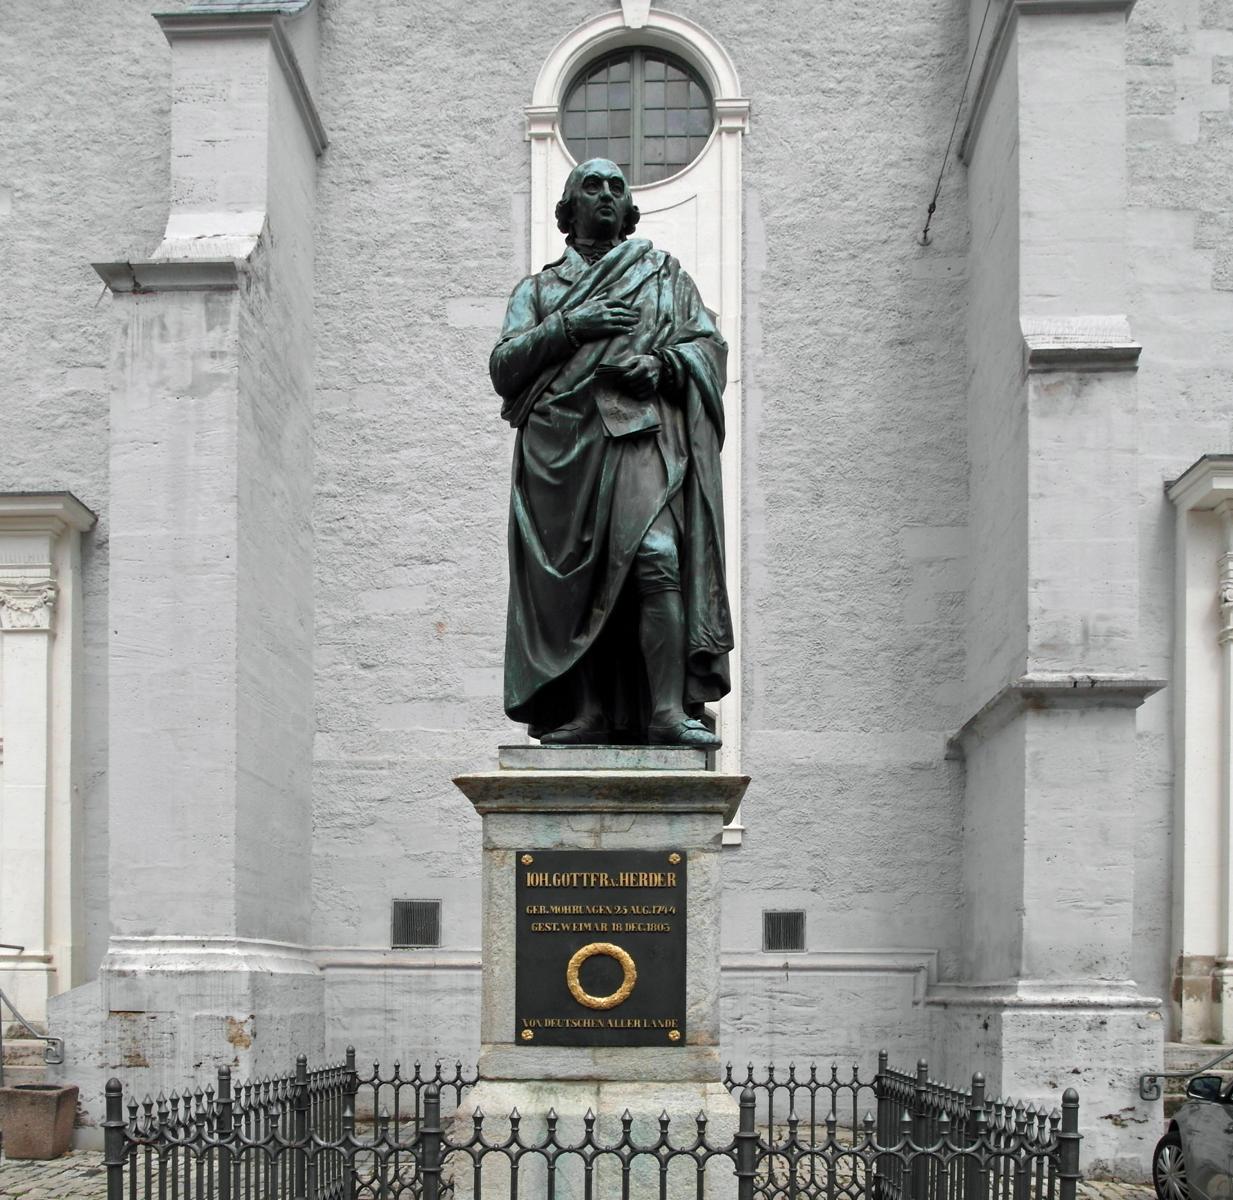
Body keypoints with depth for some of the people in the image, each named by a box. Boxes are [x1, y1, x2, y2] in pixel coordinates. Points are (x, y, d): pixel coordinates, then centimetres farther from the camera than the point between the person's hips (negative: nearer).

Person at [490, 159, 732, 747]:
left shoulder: (665, 273, 26)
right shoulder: (538, 289, 26)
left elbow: (711, 346, 15)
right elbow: (503, 366, 12)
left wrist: (661, 366, -5)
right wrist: (570, 326, -2)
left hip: (641, 437, -2)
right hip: (559, 444, 2)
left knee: (656, 558, -22)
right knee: (571, 582, -8)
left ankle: (668, 709, -27)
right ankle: (586, 712, -7)